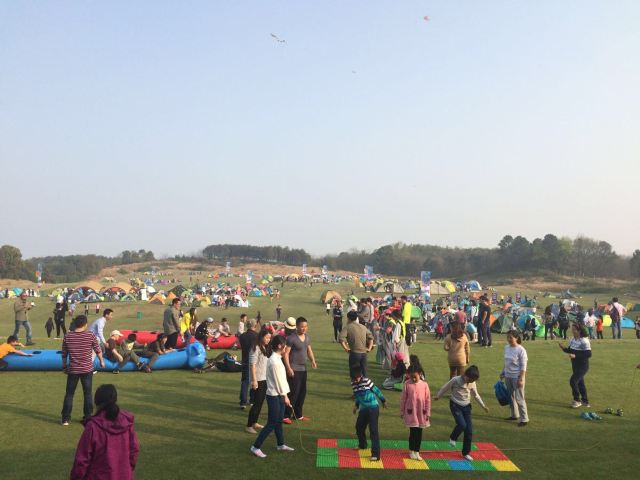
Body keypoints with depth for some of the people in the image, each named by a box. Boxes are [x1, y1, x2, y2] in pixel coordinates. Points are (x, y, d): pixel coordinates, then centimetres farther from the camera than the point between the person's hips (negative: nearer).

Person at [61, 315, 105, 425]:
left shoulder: (67, 337, -4)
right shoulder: (90, 335, -9)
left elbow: (64, 354, 4)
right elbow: (98, 351, 0)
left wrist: (64, 366, 18)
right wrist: (101, 361, 17)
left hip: (72, 370, 1)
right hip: (87, 369, -1)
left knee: (69, 394, 10)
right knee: (87, 394, 9)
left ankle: (66, 418, 12)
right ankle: (88, 417, 14)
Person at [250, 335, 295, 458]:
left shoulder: (276, 358, 9)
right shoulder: (274, 361, -22)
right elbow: (278, 380, -19)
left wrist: (284, 394, 13)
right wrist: (285, 395, -11)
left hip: (278, 395, 9)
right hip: (274, 396, -9)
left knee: (279, 421, 19)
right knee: (271, 424, -3)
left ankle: (281, 444, 30)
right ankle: (256, 447, 3)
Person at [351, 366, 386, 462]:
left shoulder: (366, 381, -16)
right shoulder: (353, 384, 1)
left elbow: (376, 390, -6)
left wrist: (383, 400, 2)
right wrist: (356, 405, 12)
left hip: (373, 408, -7)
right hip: (363, 409, 7)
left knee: (373, 430, -11)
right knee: (359, 427, 19)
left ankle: (376, 454, -12)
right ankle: (362, 445, 47)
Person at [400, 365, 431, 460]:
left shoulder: (424, 384, -5)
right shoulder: (407, 384, -7)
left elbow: (428, 399, 1)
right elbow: (403, 399, 0)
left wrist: (428, 413, 1)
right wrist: (402, 412, 3)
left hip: (421, 413, 2)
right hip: (411, 412, -2)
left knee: (419, 433, 8)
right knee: (413, 432, -1)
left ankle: (417, 451, 22)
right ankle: (411, 451, 18)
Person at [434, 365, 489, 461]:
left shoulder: (472, 383, -3)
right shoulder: (456, 380, -17)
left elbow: (476, 395, 13)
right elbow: (445, 388, -4)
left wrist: (483, 406, 14)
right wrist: (438, 396, 7)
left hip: (466, 406, 5)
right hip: (455, 405, -5)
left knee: (469, 429, 0)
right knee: (462, 425, -23)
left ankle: (466, 453, 15)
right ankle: (452, 437, 11)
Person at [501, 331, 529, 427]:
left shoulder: (521, 350, -16)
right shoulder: (506, 347, 3)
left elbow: (523, 367, -16)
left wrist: (521, 379, -19)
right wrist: (503, 372, 15)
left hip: (516, 377, -7)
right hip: (508, 376, 7)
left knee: (519, 398, -3)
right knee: (511, 396, 17)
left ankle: (524, 419, 7)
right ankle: (514, 415, 32)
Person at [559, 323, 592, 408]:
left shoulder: (584, 341, -19)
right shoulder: (573, 340, 5)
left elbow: (588, 354, -22)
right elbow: (570, 350, 14)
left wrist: (575, 356, -28)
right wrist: (563, 348, -7)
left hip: (582, 366, -8)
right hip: (575, 365, 8)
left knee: (573, 381, -14)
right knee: (580, 382, 15)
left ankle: (577, 400, 2)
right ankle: (585, 401, 28)